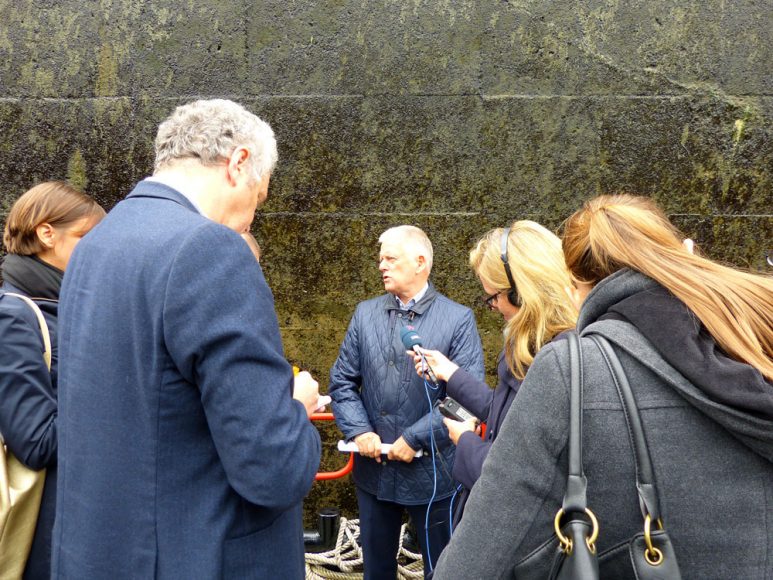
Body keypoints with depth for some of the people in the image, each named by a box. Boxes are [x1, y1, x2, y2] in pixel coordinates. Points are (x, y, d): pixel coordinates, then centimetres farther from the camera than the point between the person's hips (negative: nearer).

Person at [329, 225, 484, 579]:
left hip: (432, 470, -3)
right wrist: (358, 431, -10)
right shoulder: (365, 314, 4)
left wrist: (416, 438, -18)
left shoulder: (459, 319, -8)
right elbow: (342, 381, 5)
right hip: (373, 468, 3)